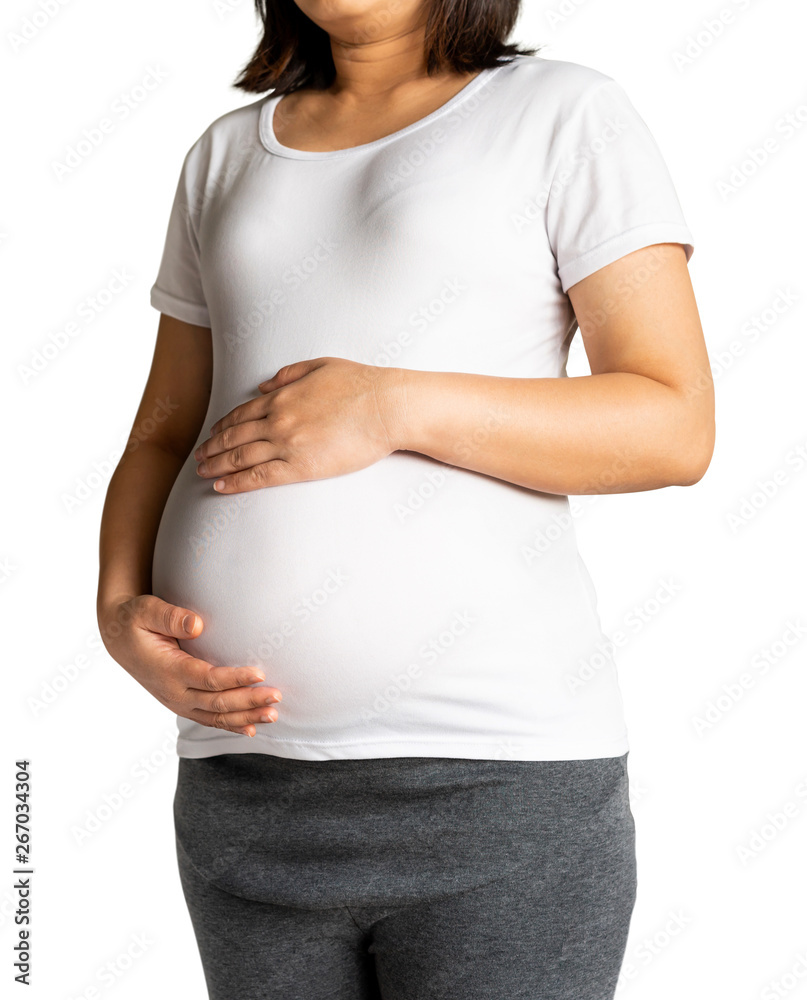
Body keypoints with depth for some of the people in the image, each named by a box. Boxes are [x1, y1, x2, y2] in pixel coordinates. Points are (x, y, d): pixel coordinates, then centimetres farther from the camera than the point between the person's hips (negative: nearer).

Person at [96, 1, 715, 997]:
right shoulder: (226, 154, 16)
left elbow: (678, 429, -5)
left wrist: (395, 405, -15)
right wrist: (119, 609, -3)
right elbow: (165, 436, 16)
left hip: (497, 771, -4)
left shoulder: (566, 114, 2)